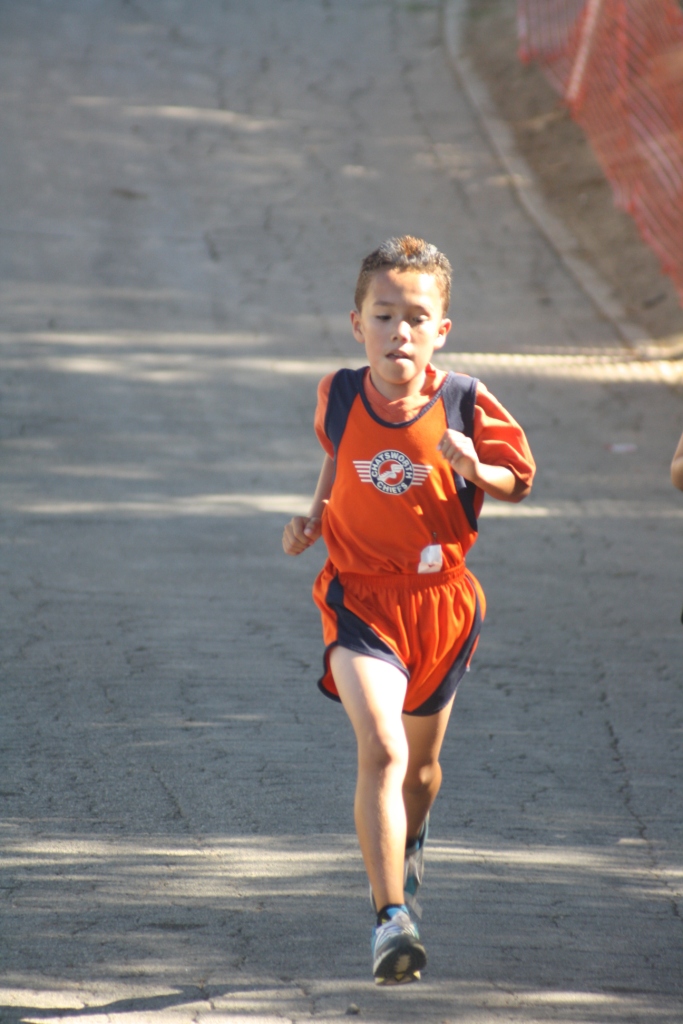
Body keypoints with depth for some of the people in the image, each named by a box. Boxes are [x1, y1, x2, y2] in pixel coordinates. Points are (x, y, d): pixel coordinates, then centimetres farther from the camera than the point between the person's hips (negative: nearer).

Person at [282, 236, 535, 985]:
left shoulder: (464, 404, -11)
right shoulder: (338, 396, -6)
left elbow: (518, 480, 0)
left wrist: (476, 470, -19)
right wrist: (315, 513, 6)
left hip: (441, 599, 1)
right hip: (360, 596, -1)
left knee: (419, 761, 19)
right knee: (380, 748, -22)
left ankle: (407, 849, 54)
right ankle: (390, 918, -23)